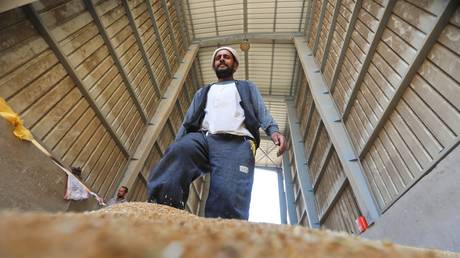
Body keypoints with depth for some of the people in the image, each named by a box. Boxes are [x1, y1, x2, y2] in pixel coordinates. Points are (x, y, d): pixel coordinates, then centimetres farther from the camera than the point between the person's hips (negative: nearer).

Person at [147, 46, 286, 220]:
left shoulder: (247, 88, 34)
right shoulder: (202, 92, 39)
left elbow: (262, 113, 17)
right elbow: (188, 121, 26)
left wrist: (274, 130, -7)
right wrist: (175, 145, 8)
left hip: (236, 143, -1)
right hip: (202, 138, 2)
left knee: (229, 197, -29)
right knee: (179, 151, -35)